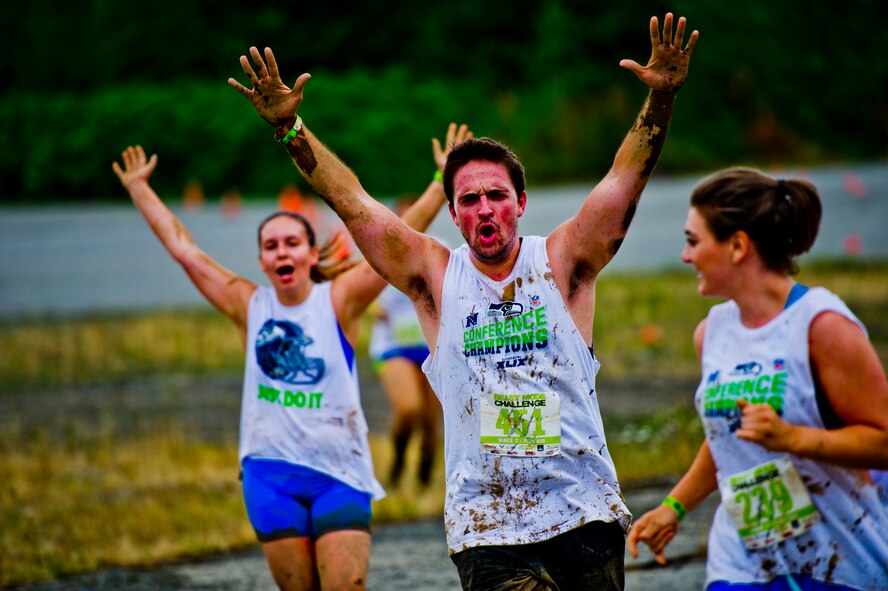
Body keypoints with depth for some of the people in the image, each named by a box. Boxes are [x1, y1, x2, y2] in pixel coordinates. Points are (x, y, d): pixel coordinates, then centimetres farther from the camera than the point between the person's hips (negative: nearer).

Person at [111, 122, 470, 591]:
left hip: (340, 472, -2)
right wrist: (137, 187, 12)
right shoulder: (250, 307, 5)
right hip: (270, 473, 2)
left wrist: (443, 183, -15)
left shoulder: (338, 301, -1)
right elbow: (182, 248, 9)